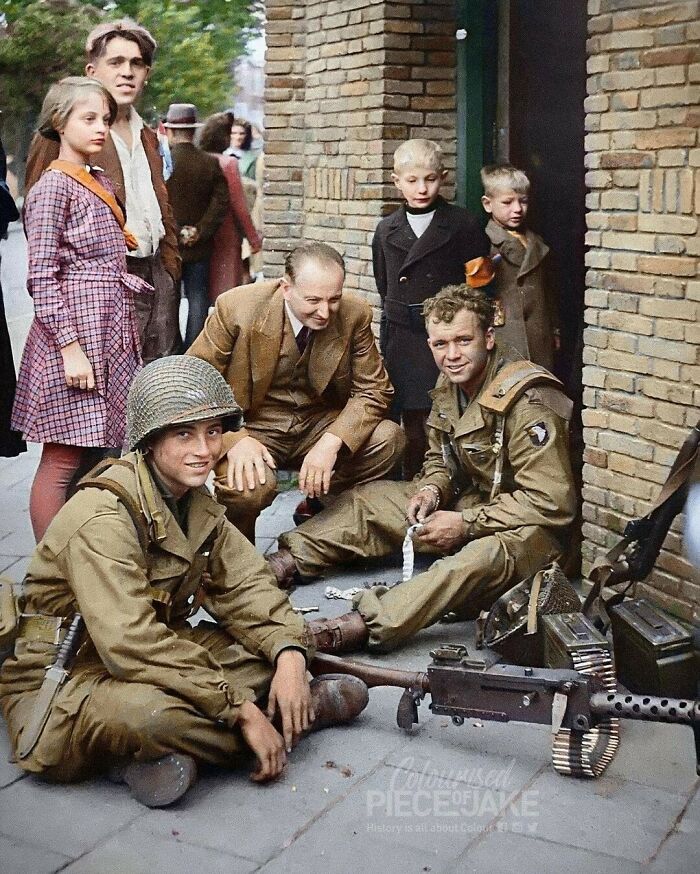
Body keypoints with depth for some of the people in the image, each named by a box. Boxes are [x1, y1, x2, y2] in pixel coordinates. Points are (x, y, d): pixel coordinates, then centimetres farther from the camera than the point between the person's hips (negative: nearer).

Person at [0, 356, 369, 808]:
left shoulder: (196, 502, 3)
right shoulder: (103, 517, -24)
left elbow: (245, 584, 2)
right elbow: (131, 645, -32)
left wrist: (289, 653, -18)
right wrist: (240, 710, -30)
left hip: (156, 659, 8)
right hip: (60, 683, -8)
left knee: (276, 646, -6)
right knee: (142, 712, -40)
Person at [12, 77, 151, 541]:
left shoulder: (101, 183, 16)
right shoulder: (53, 188, -8)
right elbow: (41, 278, -14)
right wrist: (70, 347, -19)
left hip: (112, 332, 8)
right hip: (74, 330, -8)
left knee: (93, 454, 10)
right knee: (63, 460, -4)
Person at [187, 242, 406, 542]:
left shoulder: (354, 315, -9)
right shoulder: (236, 307, -16)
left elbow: (373, 390, -5)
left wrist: (331, 443, -24)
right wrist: (233, 440, -29)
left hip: (320, 425, 4)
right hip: (253, 427, -3)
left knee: (389, 439, -21)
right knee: (251, 486, -35)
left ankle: (315, 507, 5)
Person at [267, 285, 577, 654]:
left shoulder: (527, 403, -23)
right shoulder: (450, 386, 2)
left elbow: (552, 502, -25)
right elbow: (440, 459, 16)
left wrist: (466, 523, -24)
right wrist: (431, 489, -8)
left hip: (527, 528, -9)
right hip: (471, 500, 9)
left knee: (484, 557, -42)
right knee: (365, 499, 3)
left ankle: (363, 625, -52)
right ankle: (288, 562, -7)